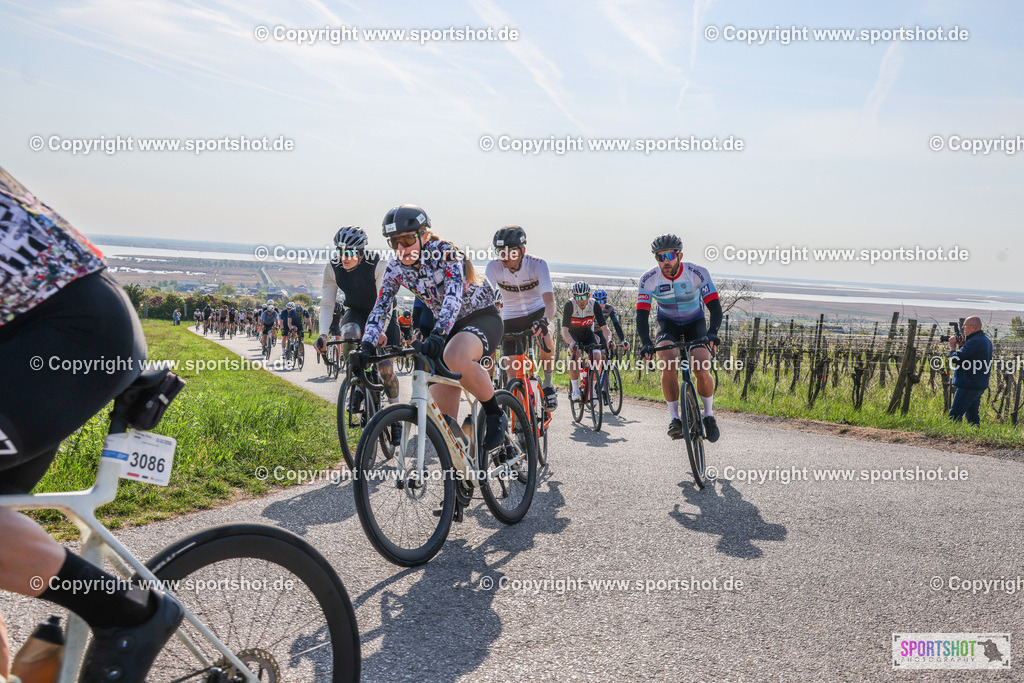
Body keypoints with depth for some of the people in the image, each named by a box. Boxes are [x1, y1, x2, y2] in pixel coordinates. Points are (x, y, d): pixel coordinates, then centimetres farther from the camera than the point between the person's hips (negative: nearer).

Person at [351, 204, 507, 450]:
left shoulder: (446, 253, -23)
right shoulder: (396, 268, -7)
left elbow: (454, 297, -38)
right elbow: (380, 308, -11)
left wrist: (437, 335, -53)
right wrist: (366, 347, -27)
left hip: (482, 318, -6)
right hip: (449, 326, 6)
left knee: (455, 357, -40)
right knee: (443, 414, -5)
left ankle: (495, 415, -18)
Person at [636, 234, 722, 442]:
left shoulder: (698, 273, -23)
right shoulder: (649, 279, -20)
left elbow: (715, 306, -27)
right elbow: (642, 314, -24)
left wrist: (712, 332, -45)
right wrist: (646, 343, -41)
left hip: (695, 322, -1)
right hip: (668, 323, 1)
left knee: (702, 372, -20)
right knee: (668, 364, -29)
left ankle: (709, 415, 5)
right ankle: (674, 418, -17)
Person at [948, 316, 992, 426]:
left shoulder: (974, 341, -20)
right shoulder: (986, 339, 14)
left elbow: (955, 358, -22)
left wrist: (952, 346, -5)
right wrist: (961, 345, 8)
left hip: (969, 385, -10)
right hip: (981, 385, 10)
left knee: (955, 415, -7)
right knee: (972, 415, 18)